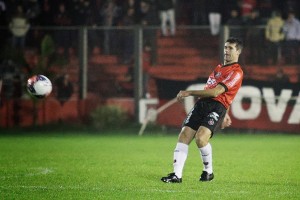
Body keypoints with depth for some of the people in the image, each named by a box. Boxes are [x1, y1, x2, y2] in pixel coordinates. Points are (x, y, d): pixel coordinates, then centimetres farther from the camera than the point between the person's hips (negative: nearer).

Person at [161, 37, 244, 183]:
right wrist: (225, 114, 32)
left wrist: (189, 93, -14)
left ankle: (208, 172, -3)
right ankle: (177, 175, -9)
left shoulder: (236, 72, -5)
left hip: (217, 107, -8)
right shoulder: (219, 68, 24)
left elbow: (216, 92, -14)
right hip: (202, 104, 8)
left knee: (200, 138, -26)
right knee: (184, 136, -8)